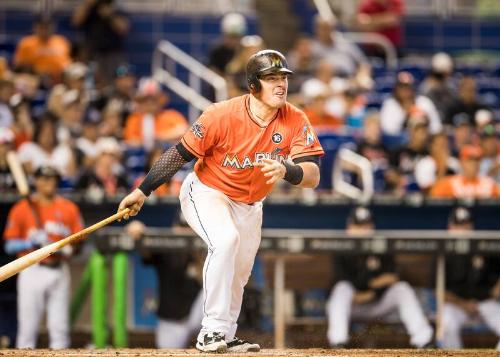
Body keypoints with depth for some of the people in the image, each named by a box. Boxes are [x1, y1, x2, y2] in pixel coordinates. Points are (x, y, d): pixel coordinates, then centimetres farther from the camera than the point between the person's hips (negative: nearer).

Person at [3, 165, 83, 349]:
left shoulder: (69, 208, 9)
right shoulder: (21, 208, 3)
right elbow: (9, 245, 1)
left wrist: (66, 250, -11)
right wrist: (32, 243, -15)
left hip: (59, 270, 2)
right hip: (32, 270, -2)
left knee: (59, 325, 0)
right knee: (28, 325, -5)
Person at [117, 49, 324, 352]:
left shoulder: (296, 121, -19)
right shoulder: (223, 115, -28)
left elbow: (313, 176, -25)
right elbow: (181, 153, -18)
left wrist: (286, 170, -47)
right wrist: (143, 191, -16)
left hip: (249, 206, 5)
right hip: (206, 192, -5)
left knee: (238, 276, 15)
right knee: (225, 239, -32)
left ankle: (225, 337, 35)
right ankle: (213, 331, -27)